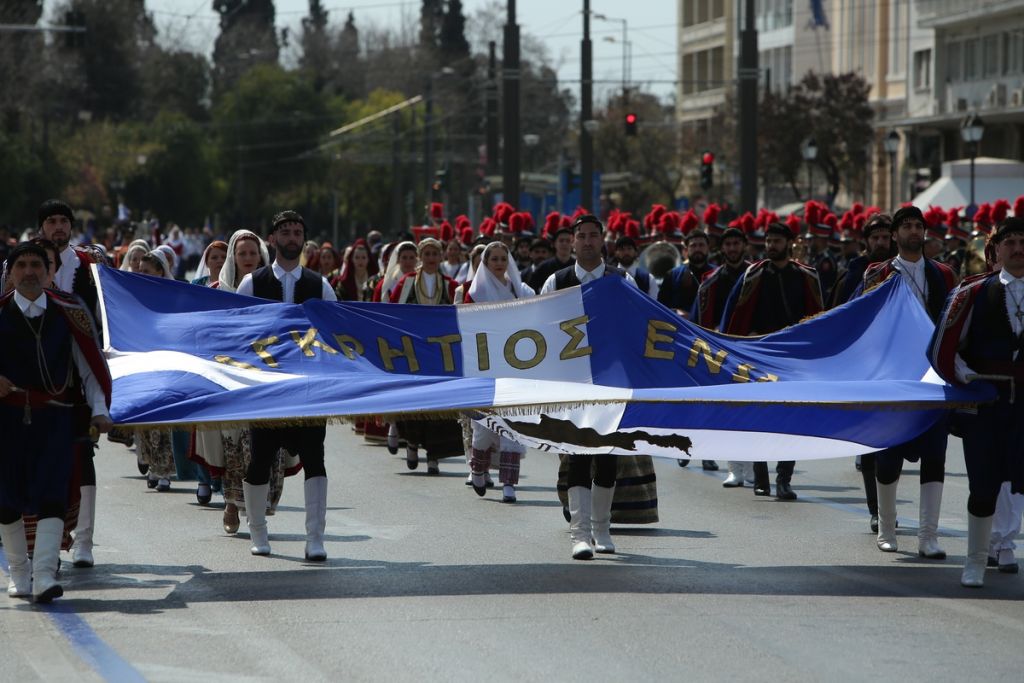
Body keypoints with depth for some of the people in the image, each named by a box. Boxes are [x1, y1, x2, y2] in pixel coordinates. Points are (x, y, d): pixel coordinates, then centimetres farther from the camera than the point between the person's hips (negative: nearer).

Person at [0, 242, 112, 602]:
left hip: (55, 417, -1)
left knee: (51, 494, -13)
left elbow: (91, 364, 7)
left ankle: (45, 577, -19)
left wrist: (100, 409, -2)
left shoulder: (68, 311, 3)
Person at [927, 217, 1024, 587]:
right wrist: (966, 378, -4)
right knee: (984, 486, 5)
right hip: (983, 403, 0)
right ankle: (975, 564, 20)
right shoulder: (973, 293, 2)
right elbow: (942, 349, 3)